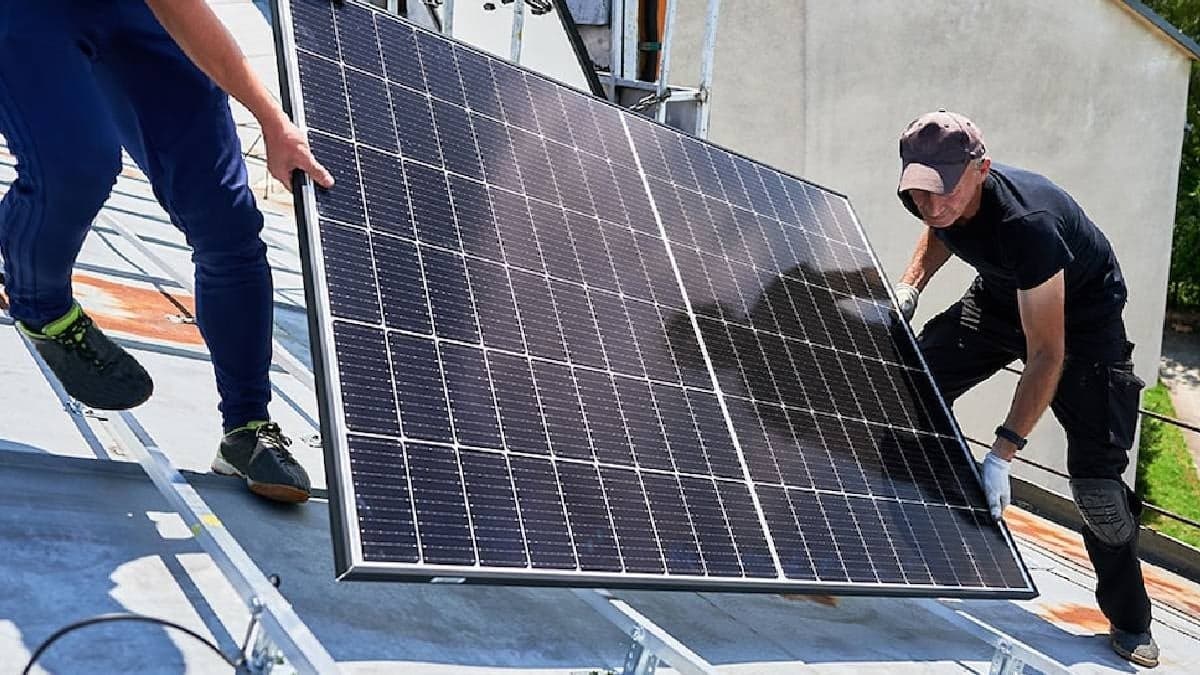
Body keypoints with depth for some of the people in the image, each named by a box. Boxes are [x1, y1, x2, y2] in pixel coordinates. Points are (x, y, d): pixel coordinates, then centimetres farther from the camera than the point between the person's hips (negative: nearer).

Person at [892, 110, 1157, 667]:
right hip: (1001, 296, 7)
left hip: (1082, 315, -6)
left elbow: (1047, 356, -37)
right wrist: (910, 285, -7)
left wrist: (1002, 453, -38)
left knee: (1095, 477, -11)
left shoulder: (1026, 224, -41)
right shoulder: (934, 200, -20)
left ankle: (1130, 621, 10)